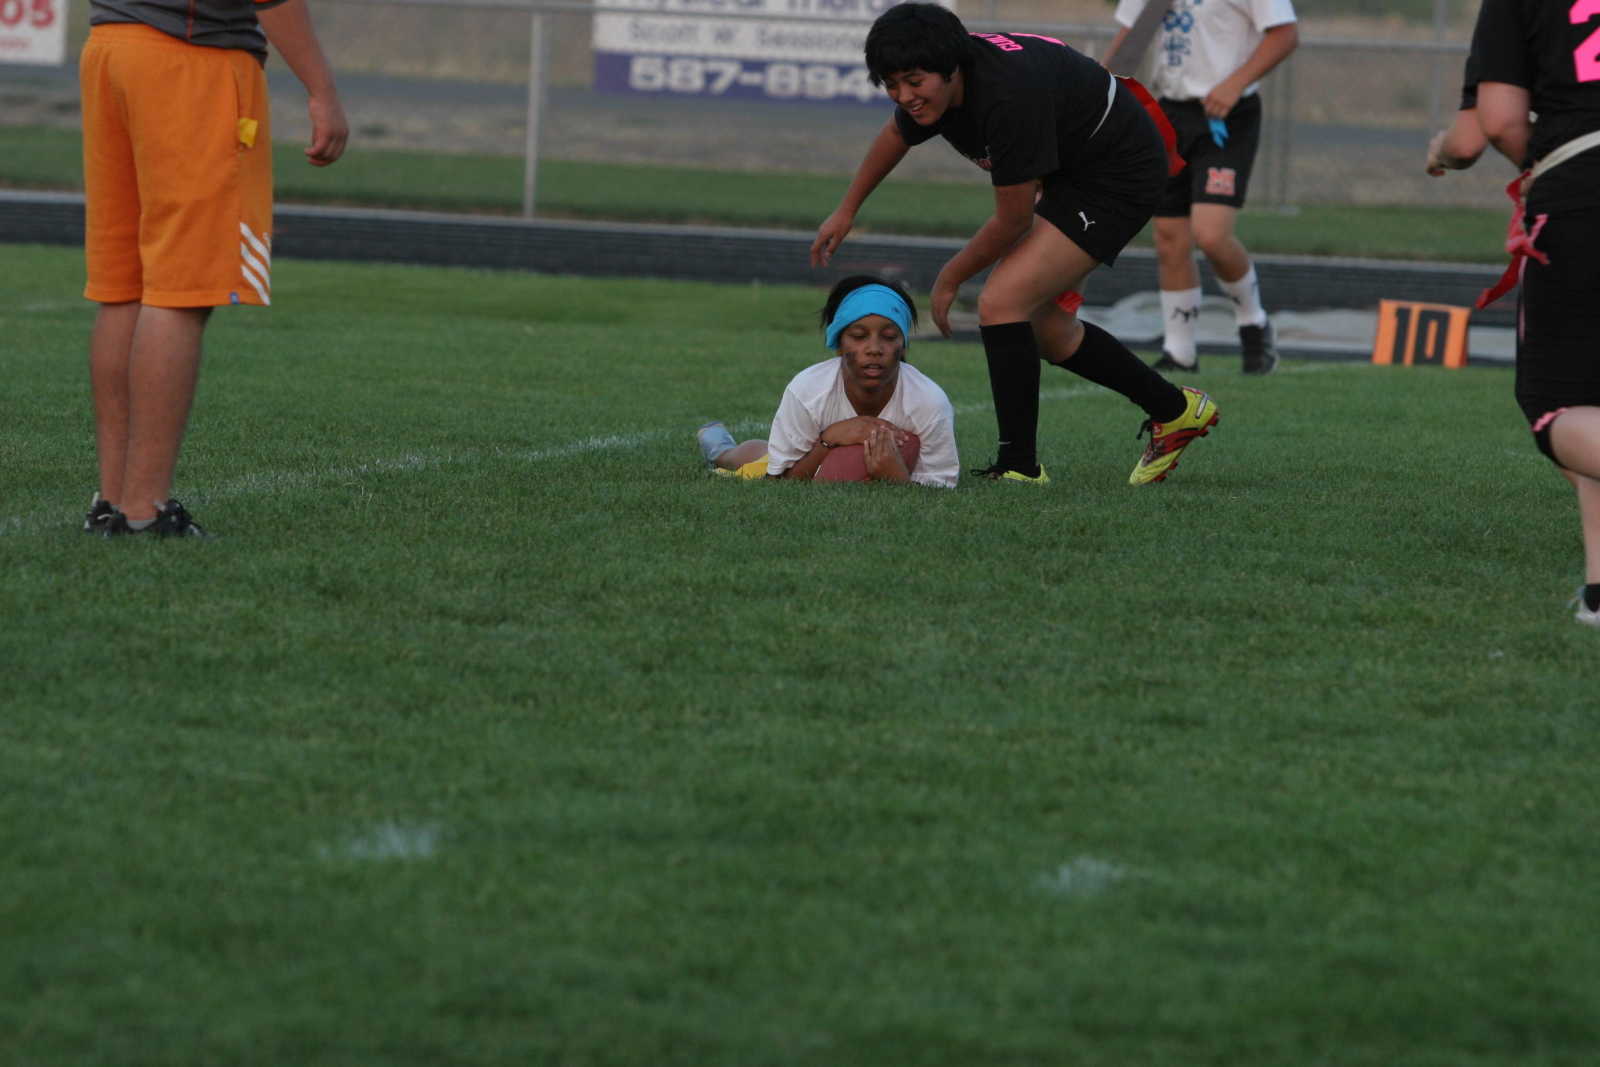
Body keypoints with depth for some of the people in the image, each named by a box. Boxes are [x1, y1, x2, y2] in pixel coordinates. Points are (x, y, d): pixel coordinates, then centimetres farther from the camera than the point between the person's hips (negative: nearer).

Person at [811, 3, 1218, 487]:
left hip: (1120, 173, -10)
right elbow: (897, 134, 18)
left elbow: (1013, 220, -24)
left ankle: (1019, 468, -15)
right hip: (1068, 171, 10)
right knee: (1039, 324, 18)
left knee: (1002, 303, -21)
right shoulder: (932, 84, -9)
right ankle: (1176, 411, 34)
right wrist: (846, 210, 27)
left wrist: (950, 279, -9)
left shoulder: (1009, 96, -36)